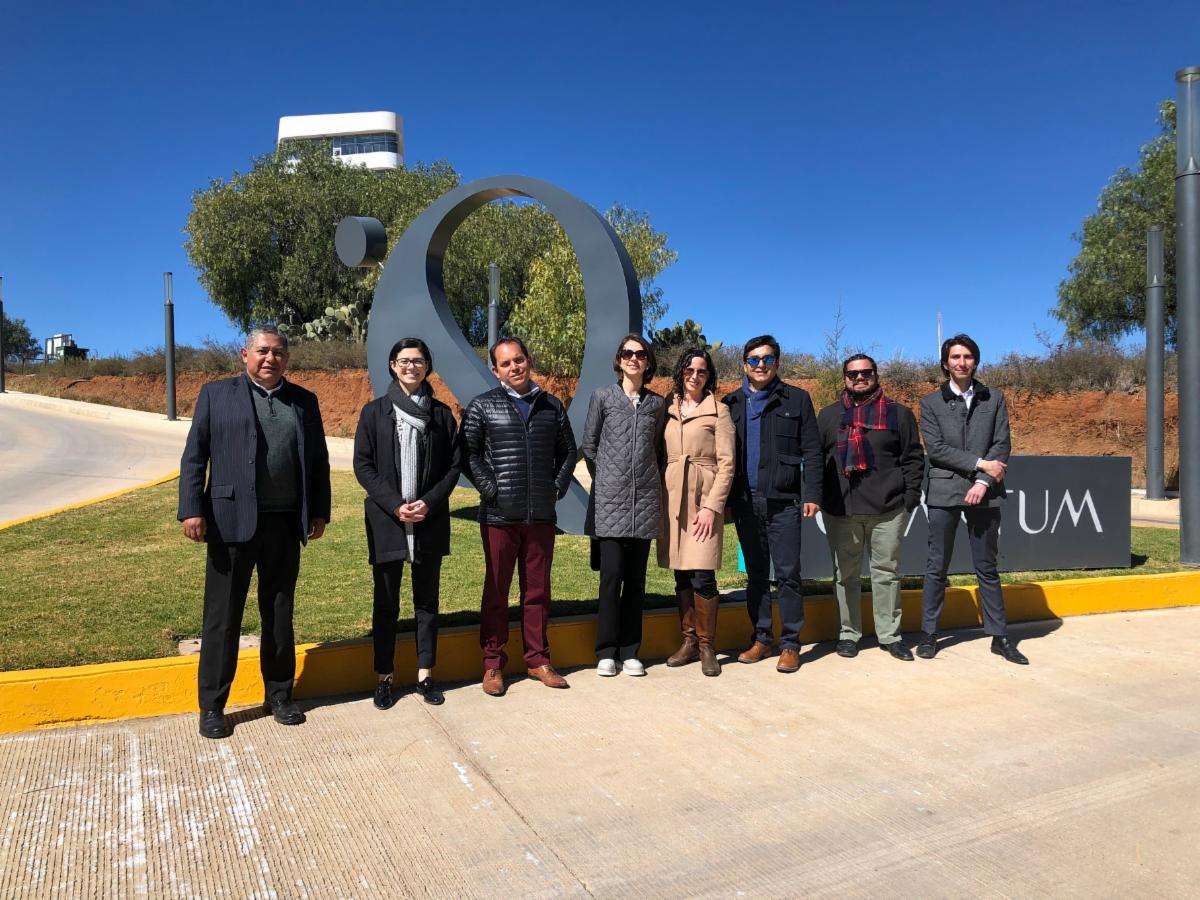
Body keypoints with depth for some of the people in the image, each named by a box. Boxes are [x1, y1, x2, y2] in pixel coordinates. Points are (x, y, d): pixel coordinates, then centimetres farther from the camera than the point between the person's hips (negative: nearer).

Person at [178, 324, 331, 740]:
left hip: (285, 523, 3)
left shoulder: (304, 401, 10)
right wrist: (192, 510, -9)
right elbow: (194, 456, 0)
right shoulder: (217, 393, 3)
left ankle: (279, 695, 27)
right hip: (232, 521, -2)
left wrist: (319, 512, 6)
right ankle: (212, 706, 20)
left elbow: (318, 460, 12)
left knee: (280, 615, 13)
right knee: (222, 617, 6)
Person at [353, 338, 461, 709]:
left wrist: (429, 502, -10)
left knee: (427, 600, 9)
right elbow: (362, 465, -2)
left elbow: (454, 465, 4)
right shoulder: (374, 412, 3)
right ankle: (384, 677, 17)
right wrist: (395, 505, -12)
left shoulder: (441, 413, 6)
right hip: (386, 520, -1)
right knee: (386, 603, 6)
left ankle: (425, 675, 19)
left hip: (430, 520, 1)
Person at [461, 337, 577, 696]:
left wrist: (558, 488, 5)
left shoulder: (551, 406, 9)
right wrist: (490, 490, -12)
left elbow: (567, 450, 16)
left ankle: (538, 660, 23)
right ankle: (493, 664, 18)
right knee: (496, 591, 7)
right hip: (499, 516, -3)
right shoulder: (482, 406, 0)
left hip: (541, 516, 3)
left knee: (538, 591, 11)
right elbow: (469, 453, -5)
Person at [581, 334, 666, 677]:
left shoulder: (657, 403, 11)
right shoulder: (602, 397, 4)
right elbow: (589, 446, 7)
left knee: (636, 578, 5)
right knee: (611, 574, -6)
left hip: (645, 501, 3)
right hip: (610, 501, -2)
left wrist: (657, 488, 11)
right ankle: (606, 652, 7)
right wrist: (605, 481, 8)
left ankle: (630, 651, 14)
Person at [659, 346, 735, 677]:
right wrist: (660, 499, 4)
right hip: (672, 498, 4)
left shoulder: (718, 411, 2)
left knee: (702, 576, -8)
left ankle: (706, 647, 5)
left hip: (704, 499, -4)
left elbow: (726, 464, -3)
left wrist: (711, 506, -11)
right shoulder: (668, 410, 13)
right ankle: (688, 640, 19)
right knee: (681, 575, 8)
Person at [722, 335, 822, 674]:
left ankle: (790, 645, 8)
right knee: (756, 574, 10)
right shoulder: (731, 403, 11)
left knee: (787, 574, -1)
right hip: (746, 502, 3)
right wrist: (724, 498, 2)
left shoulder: (796, 399, 5)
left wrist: (812, 494, -8)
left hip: (783, 502, -3)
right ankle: (761, 639, 20)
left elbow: (811, 451, 1)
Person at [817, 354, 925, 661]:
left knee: (886, 572, 6)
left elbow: (913, 457, 7)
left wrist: (911, 495, -2)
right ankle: (849, 633, 17)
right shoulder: (829, 415, 11)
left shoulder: (899, 413, 8)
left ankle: (890, 635, 17)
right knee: (845, 574, 6)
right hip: (840, 509, 1)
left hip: (887, 509, -1)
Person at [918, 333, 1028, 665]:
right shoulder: (931, 402, 5)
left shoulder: (994, 399, 10)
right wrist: (979, 463, -11)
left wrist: (984, 481, -10)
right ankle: (928, 633, 11)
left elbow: (1002, 444, 2)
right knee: (937, 566, 4)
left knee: (987, 567, 8)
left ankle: (999, 635, 16)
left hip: (984, 493, 1)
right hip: (944, 491, -1)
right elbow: (935, 448, -4)